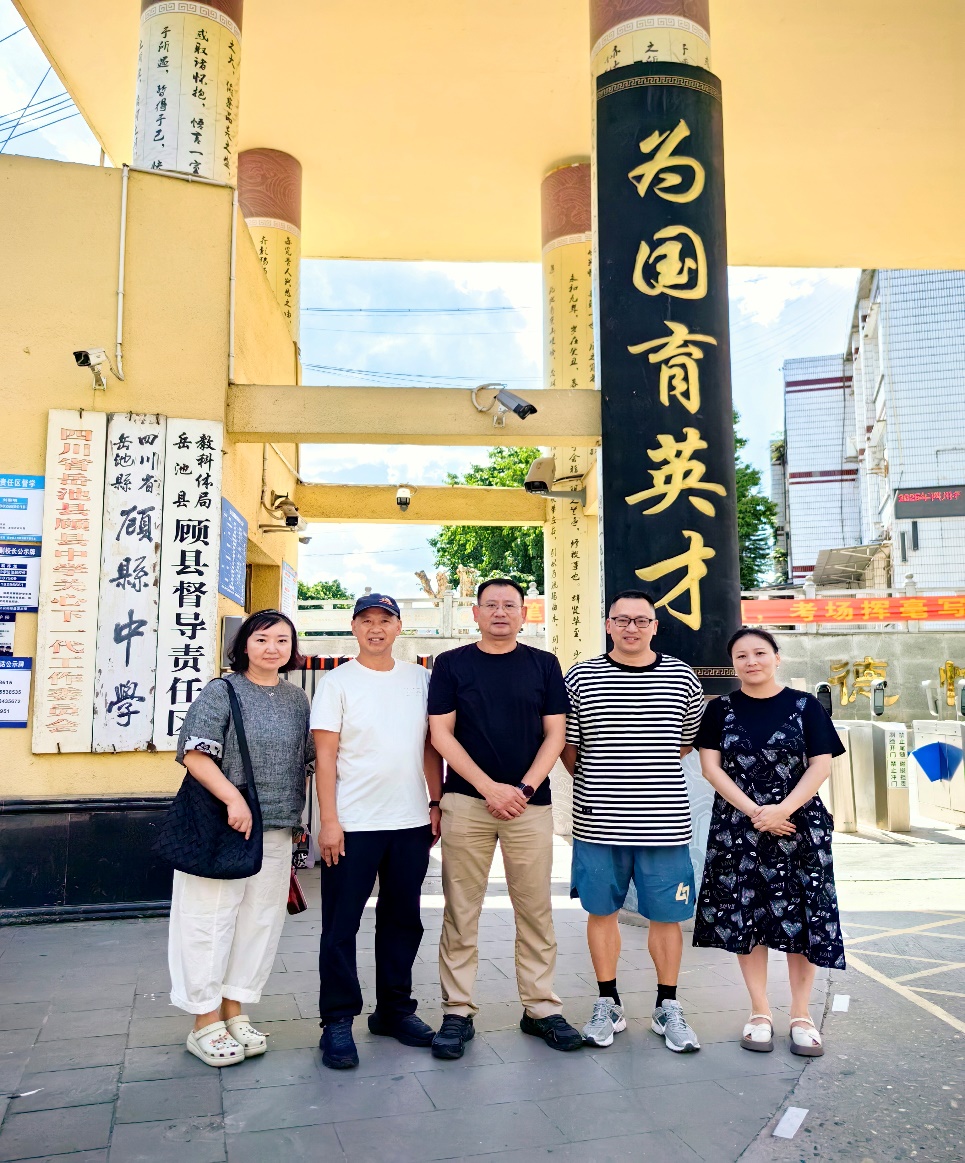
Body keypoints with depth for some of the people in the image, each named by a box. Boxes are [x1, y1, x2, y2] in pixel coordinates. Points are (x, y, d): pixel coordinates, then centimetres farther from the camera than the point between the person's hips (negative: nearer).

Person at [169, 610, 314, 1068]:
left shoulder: (297, 699, 10)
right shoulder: (221, 692, -5)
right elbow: (195, 755, -13)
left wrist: (295, 815, 10)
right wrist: (233, 798, -21)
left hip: (277, 829, 5)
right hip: (221, 825, -5)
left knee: (260, 919, 10)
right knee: (212, 918, 1)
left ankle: (235, 1011, 25)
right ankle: (205, 1022, 15)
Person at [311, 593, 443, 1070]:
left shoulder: (419, 678, 9)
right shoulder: (338, 682, -2)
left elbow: (430, 747, 13)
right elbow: (326, 757, -6)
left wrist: (436, 803, 7)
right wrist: (329, 820, -12)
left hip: (411, 822, 4)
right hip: (353, 825, -4)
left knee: (402, 921, 14)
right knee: (341, 926, 4)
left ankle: (394, 1008, 28)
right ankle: (337, 1021, 16)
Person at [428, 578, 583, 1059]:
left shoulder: (544, 664, 8)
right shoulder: (451, 664, 5)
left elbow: (554, 735, 5)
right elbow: (441, 734, 0)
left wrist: (524, 789, -8)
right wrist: (489, 787, -10)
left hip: (530, 802, 1)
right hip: (467, 802, -1)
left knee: (535, 911, 6)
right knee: (461, 912, 3)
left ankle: (541, 1008, 18)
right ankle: (458, 1012, 14)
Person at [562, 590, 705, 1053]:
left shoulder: (682, 678, 4)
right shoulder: (580, 678, 0)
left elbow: (688, 742, 15)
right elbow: (566, 746, 7)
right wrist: (595, 783, 7)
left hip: (665, 820, 1)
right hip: (598, 821, 0)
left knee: (666, 915, 9)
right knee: (601, 911, 10)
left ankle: (668, 1008, 26)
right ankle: (608, 1005, 26)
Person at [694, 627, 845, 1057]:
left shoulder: (805, 706, 2)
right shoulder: (720, 709, 3)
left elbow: (820, 765, -3)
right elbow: (711, 767, -2)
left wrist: (783, 809, -16)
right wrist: (753, 812, -13)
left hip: (799, 827, 0)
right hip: (737, 829, 1)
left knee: (801, 918, 1)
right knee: (744, 917, 4)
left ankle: (801, 1014, 15)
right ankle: (759, 1012, 18)